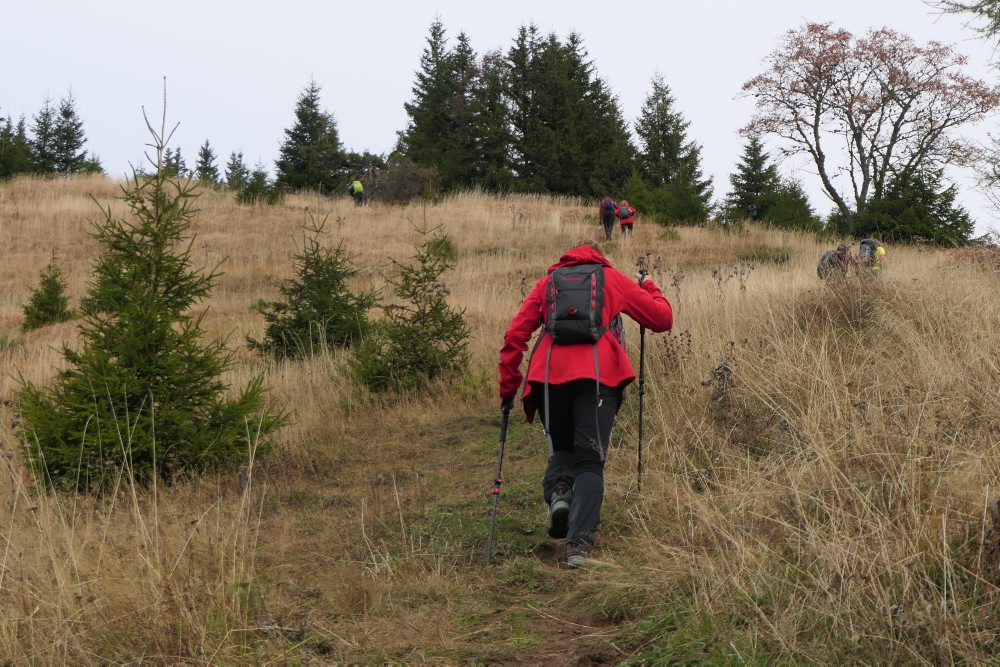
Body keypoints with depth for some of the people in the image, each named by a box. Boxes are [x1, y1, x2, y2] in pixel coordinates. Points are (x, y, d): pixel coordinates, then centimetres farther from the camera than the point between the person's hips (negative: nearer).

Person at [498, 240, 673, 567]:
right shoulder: (613, 278, 20)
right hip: (598, 376, -2)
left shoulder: (547, 281, 23)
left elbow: (515, 335, 12)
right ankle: (579, 544, -12)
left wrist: (508, 387, 15)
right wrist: (649, 287, 37)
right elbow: (663, 319, 18)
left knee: (562, 448, 22)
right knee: (590, 461, 3)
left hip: (550, 375, 2)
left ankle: (558, 492, -9)